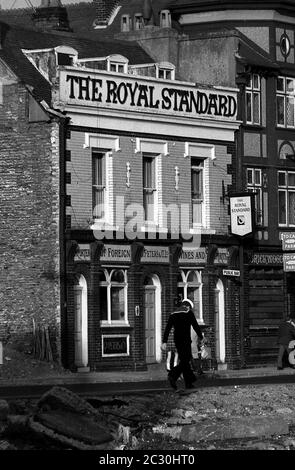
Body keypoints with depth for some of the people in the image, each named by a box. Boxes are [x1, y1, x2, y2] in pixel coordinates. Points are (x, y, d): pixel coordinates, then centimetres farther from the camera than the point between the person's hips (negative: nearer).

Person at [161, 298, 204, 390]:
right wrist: (201, 337, 10)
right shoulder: (189, 313, -2)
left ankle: (188, 383, 13)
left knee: (184, 360, 13)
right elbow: (195, 326, -3)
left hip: (177, 340, 6)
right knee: (185, 361, -8)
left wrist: (164, 342, 1)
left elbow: (167, 328, 6)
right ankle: (173, 376, -29)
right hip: (186, 339, -6)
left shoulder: (173, 314, 13)